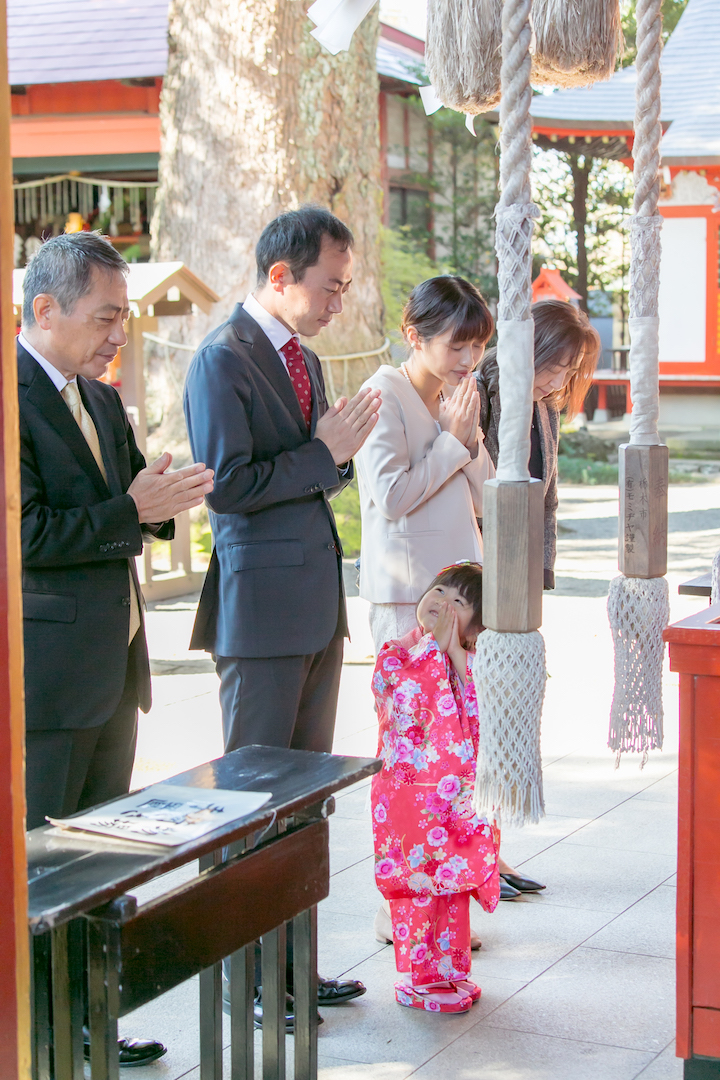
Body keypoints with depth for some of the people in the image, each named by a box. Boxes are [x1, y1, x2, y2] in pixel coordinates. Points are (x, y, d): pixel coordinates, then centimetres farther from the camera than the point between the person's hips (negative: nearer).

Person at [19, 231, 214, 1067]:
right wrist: (132, 511, -16)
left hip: (113, 664, 9)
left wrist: (161, 500, -3)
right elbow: (27, 534, -21)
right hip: (48, 669, -9)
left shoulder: (100, 399, 15)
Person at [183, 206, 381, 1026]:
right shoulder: (223, 359, -12)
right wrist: (322, 453, -13)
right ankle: (249, 982, 11)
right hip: (262, 610, -9)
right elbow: (226, 485, -19)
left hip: (318, 604, 9)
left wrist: (340, 452, 2)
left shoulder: (305, 359, 16)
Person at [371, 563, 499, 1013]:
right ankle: (418, 978, 11)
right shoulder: (395, 656, -5)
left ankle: (450, 970, 26)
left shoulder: (470, 663, 5)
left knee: (453, 883, 12)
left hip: (459, 795, 4)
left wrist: (456, 653, -16)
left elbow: (483, 716, -11)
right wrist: (434, 648, -19)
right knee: (420, 883, 0)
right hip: (410, 792, -4)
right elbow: (413, 710, -21)